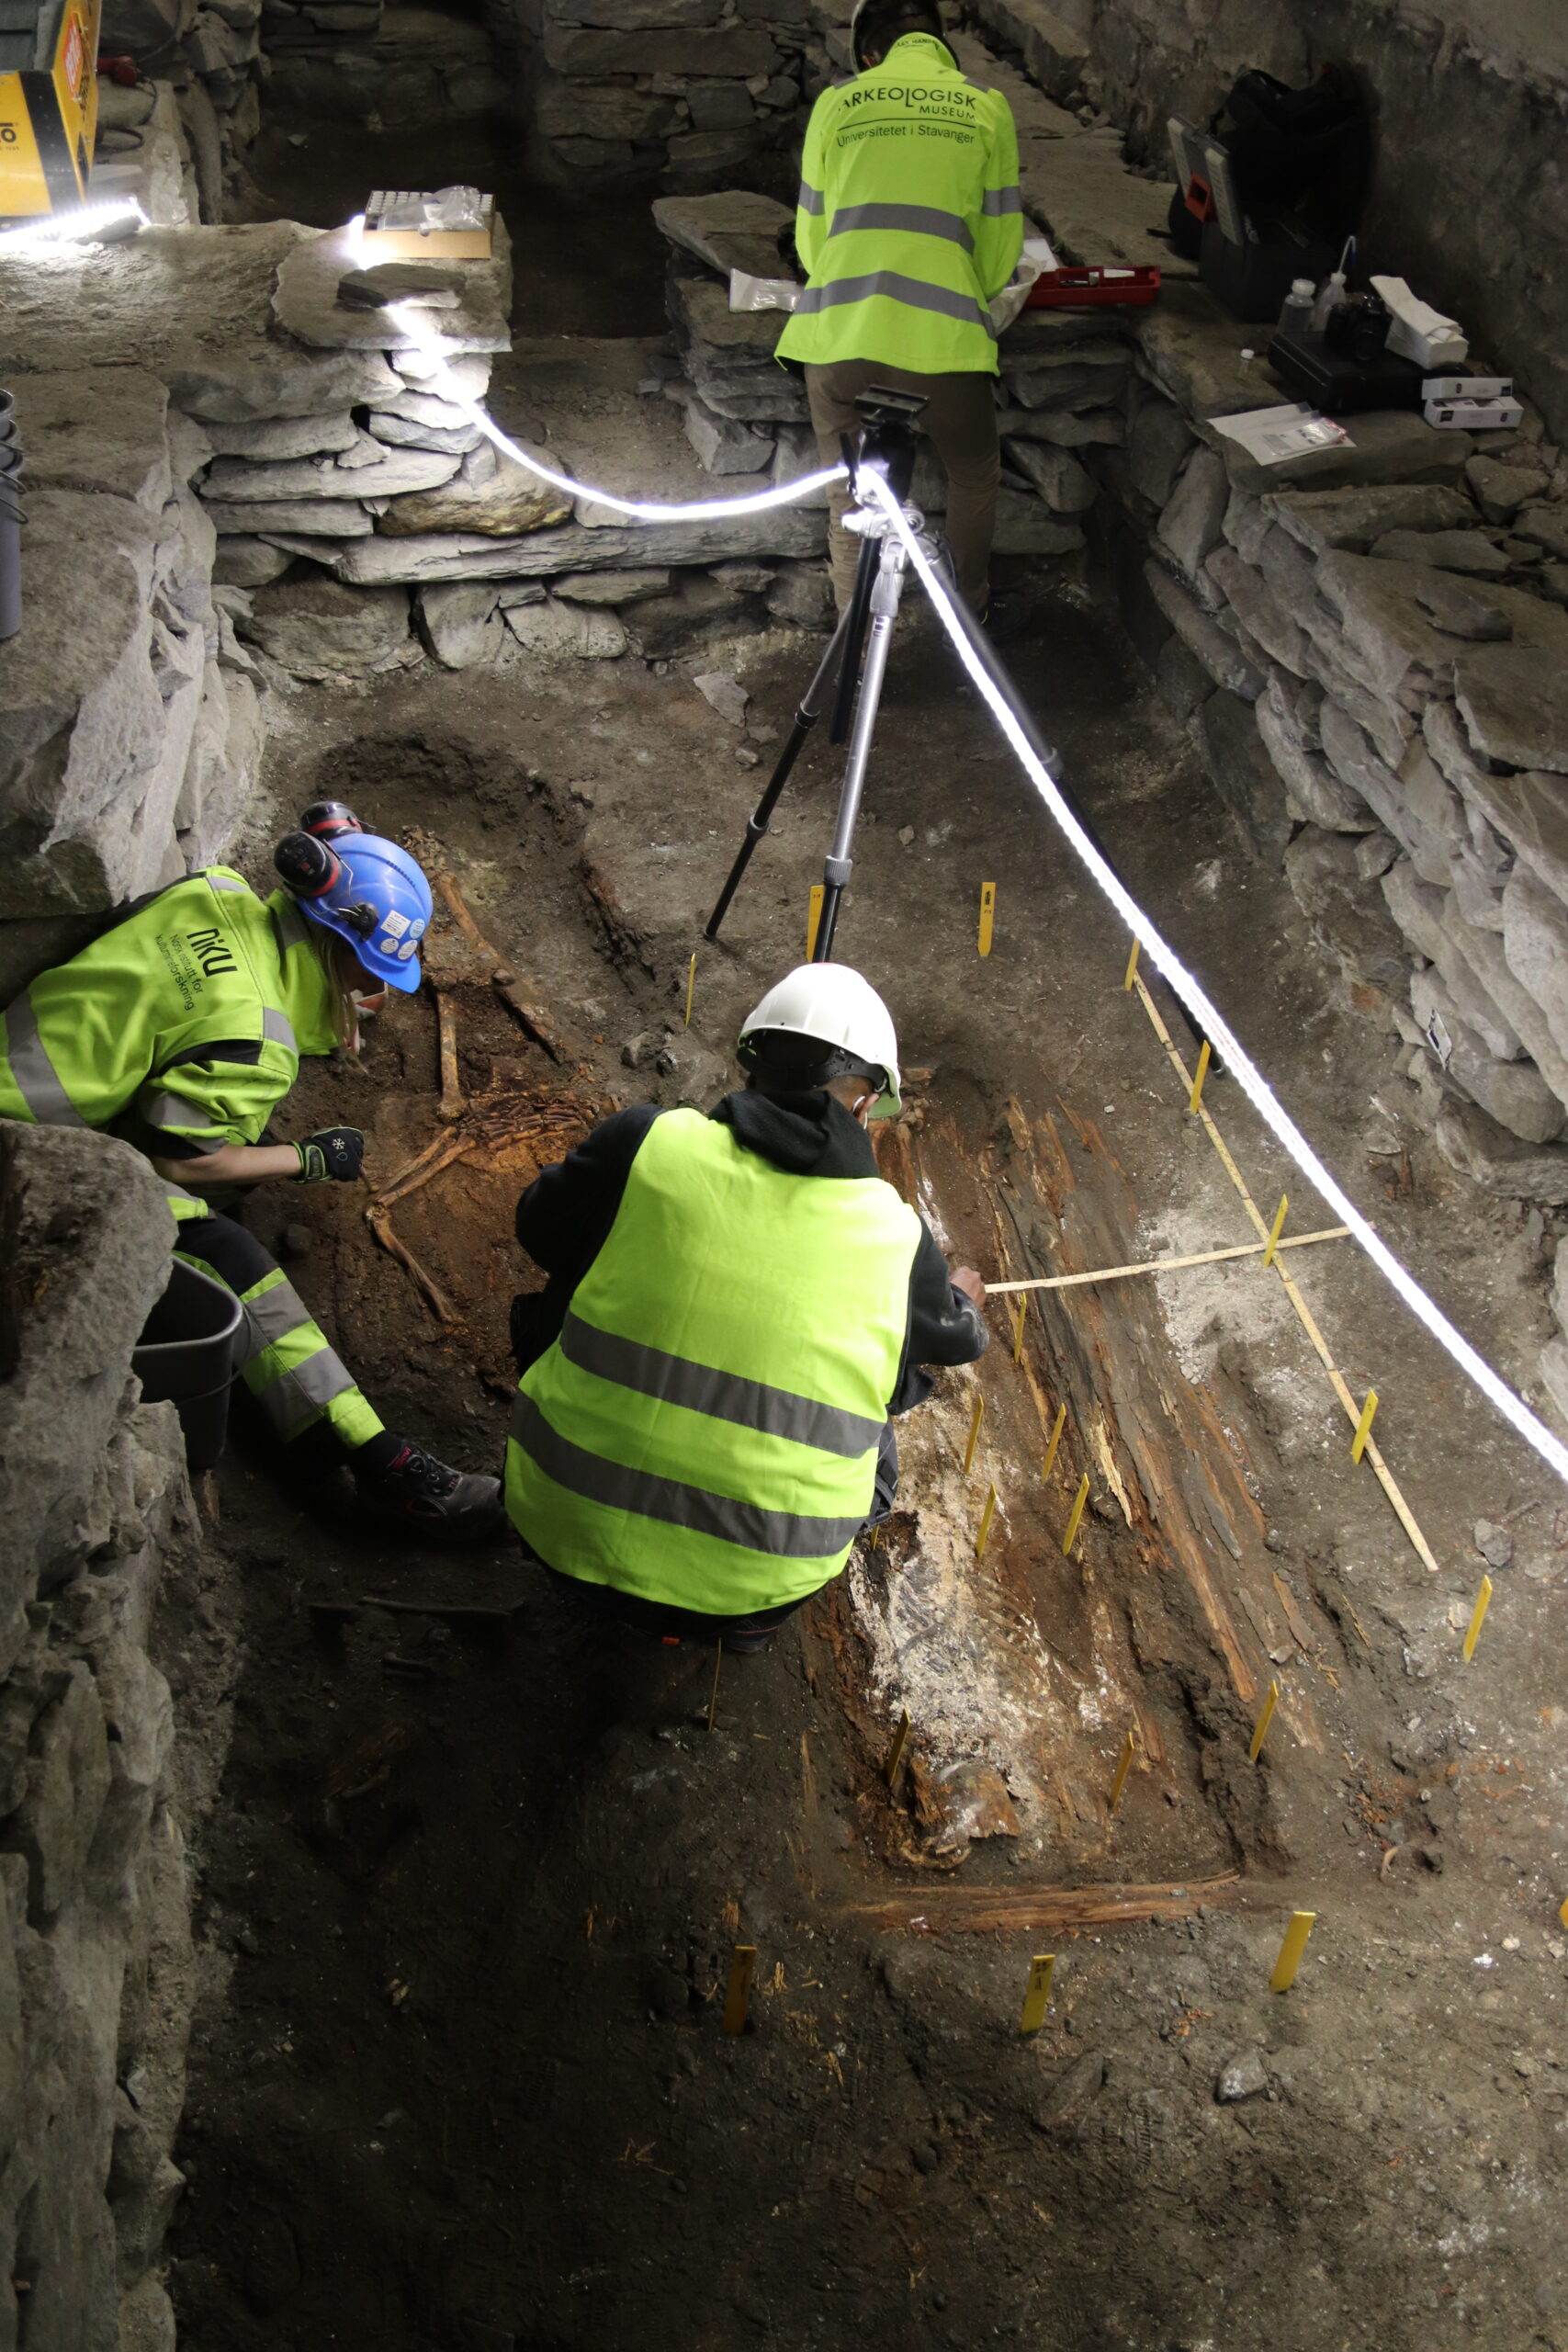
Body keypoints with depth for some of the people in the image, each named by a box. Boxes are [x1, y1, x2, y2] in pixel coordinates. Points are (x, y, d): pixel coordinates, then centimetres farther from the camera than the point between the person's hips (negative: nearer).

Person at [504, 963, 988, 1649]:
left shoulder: (643, 1146, -10)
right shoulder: (899, 1238, -6)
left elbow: (539, 1228, 10)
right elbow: (951, 1338, 17)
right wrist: (963, 1303, 42)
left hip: (563, 1531, 0)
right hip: (753, 1584, 1)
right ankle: (749, 1618, 17)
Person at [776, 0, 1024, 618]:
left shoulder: (835, 103, 14)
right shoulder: (985, 107, 12)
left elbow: (809, 237, 19)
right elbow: (1001, 245, 14)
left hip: (837, 331, 1)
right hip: (941, 336, -1)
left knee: (847, 492, 19)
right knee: (973, 479, 24)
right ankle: (967, 610, 36)